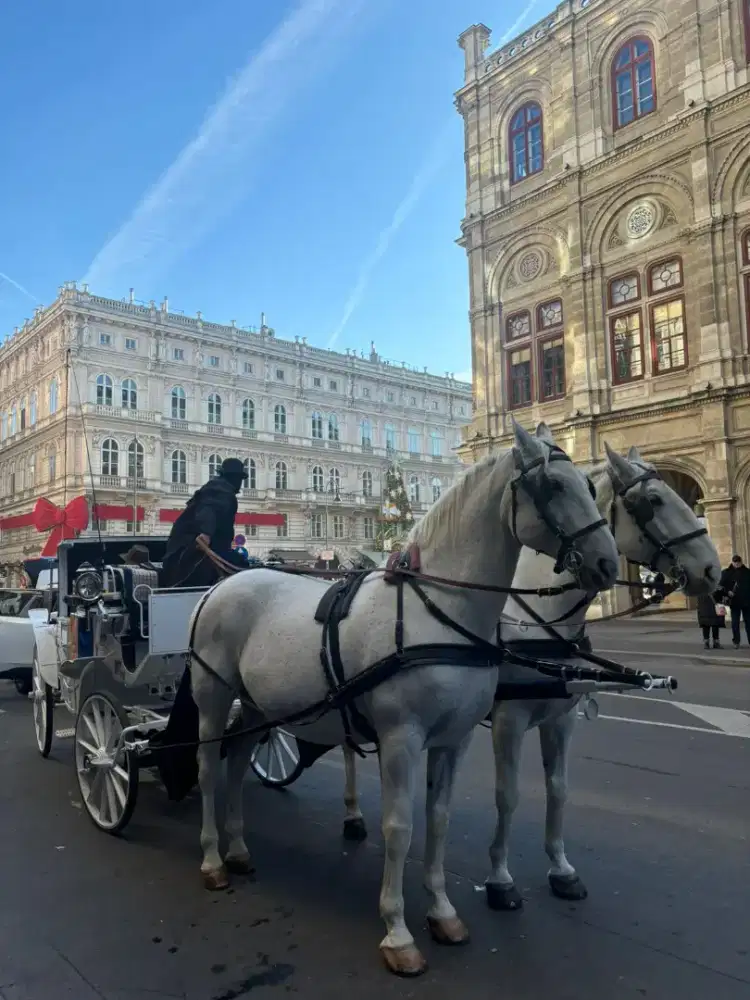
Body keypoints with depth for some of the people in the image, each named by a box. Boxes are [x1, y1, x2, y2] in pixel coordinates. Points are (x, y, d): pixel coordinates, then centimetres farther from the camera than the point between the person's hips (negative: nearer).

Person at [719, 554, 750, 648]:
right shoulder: (726, 573, 1)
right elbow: (721, 586, 0)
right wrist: (727, 592, -16)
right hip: (734, 601, -1)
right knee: (735, 622, 2)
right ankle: (736, 641, 9)